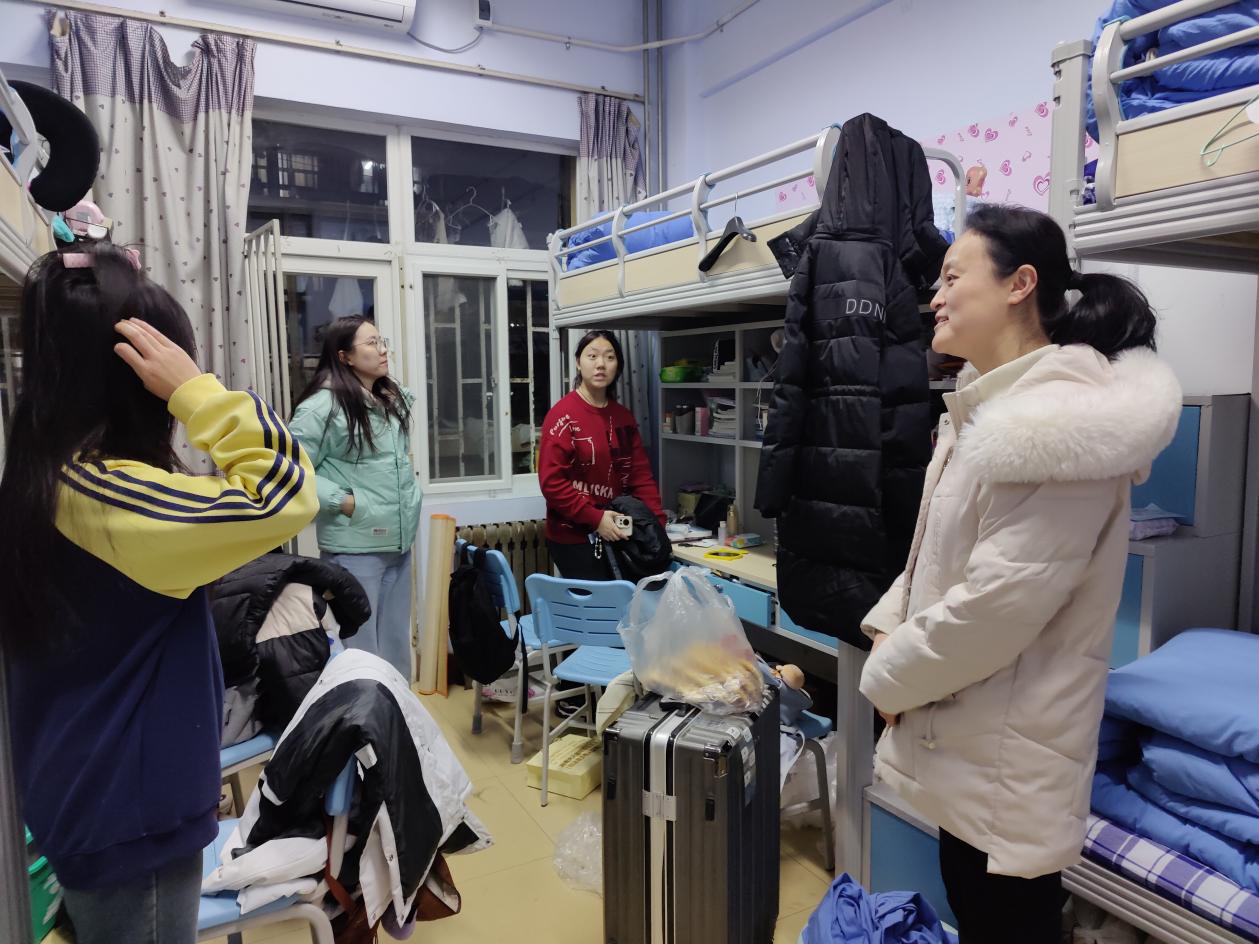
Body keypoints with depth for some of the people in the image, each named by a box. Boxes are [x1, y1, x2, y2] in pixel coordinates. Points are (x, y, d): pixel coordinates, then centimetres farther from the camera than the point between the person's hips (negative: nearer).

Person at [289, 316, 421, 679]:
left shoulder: (393, 399, 10)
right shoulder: (323, 405, -15)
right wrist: (341, 501, -18)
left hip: (398, 541, 7)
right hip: (354, 547, -7)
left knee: (397, 645, 19)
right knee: (361, 649, 4)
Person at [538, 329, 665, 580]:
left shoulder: (624, 417, 9)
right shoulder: (563, 415, -11)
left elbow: (641, 476, 8)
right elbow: (551, 482, -17)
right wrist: (595, 518, -20)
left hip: (616, 535, 6)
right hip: (573, 537, -6)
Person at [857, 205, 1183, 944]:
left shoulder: (1059, 420, -23)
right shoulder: (991, 407, 9)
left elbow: (997, 605, -26)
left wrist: (888, 678, -12)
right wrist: (889, 627, 1)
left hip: (1008, 752, -9)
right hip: (973, 741, 9)